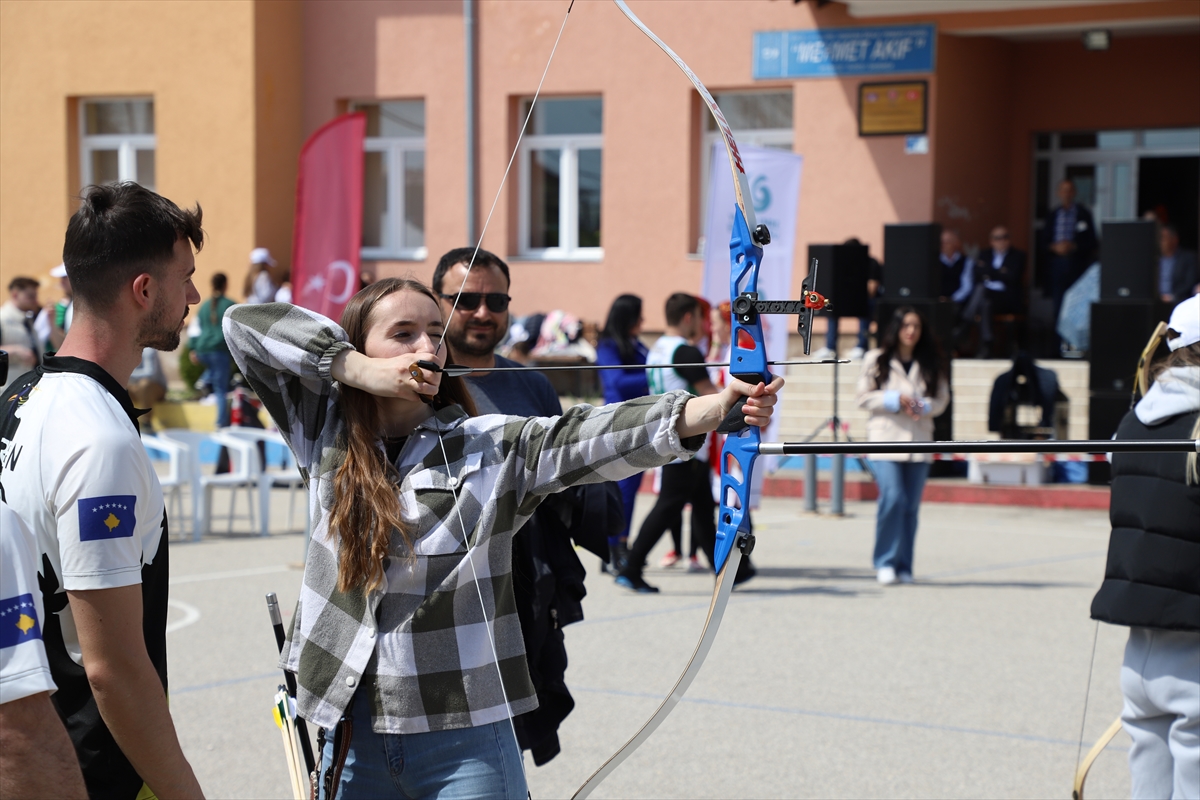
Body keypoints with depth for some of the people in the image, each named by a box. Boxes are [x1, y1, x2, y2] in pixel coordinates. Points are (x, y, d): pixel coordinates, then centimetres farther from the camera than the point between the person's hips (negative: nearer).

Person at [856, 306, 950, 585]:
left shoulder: (930, 364, 11)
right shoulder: (876, 360, 5)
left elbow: (941, 399, 10)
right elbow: (865, 397, 3)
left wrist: (922, 406, -10)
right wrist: (896, 399, -11)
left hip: (919, 439, 3)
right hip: (886, 438, -3)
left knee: (911, 505, 3)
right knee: (892, 498, -16)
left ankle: (904, 566, 10)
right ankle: (885, 562, -5)